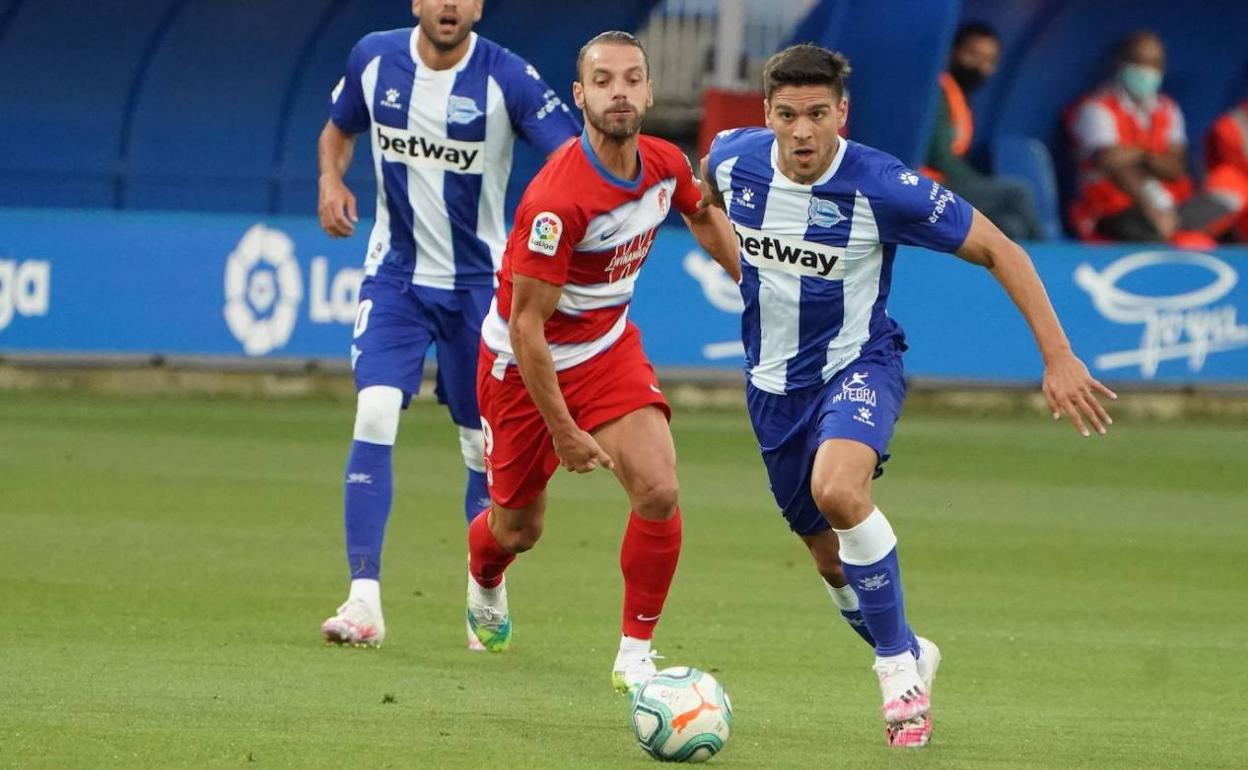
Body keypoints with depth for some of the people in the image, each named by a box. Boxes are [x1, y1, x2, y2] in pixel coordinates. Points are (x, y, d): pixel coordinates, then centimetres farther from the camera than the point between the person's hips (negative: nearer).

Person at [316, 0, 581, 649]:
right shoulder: (374, 60, -3)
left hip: (477, 282, -1)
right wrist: (331, 180, -5)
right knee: (374, 415, -17)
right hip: (395, 274, 1)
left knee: (486, 446, 6)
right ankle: (364, 600, -19)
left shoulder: (507, 78, -14)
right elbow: (338, 129, 16)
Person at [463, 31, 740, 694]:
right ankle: (483, 582, 51)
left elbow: (703, 215, 16)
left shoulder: (667, 165, -12)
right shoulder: (557, 200, -33)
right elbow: (526, 327, -27)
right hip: (524, 364, -4)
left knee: (658, 492, -18)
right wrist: (564, 434, -23)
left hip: (607, 349, 4)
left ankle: (635, 656, -2)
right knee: (518, 528, 12)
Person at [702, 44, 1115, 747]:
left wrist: (1058, 356, -21)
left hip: (858, 364, -5)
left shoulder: (883, 187, -24)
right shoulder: (735, 158, -12)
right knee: (828, 554, 12)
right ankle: (911, 656, 41)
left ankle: (899, 667, -17)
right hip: (774, 383, 5)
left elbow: (1000, 250, -17)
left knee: (837, 490, -34)